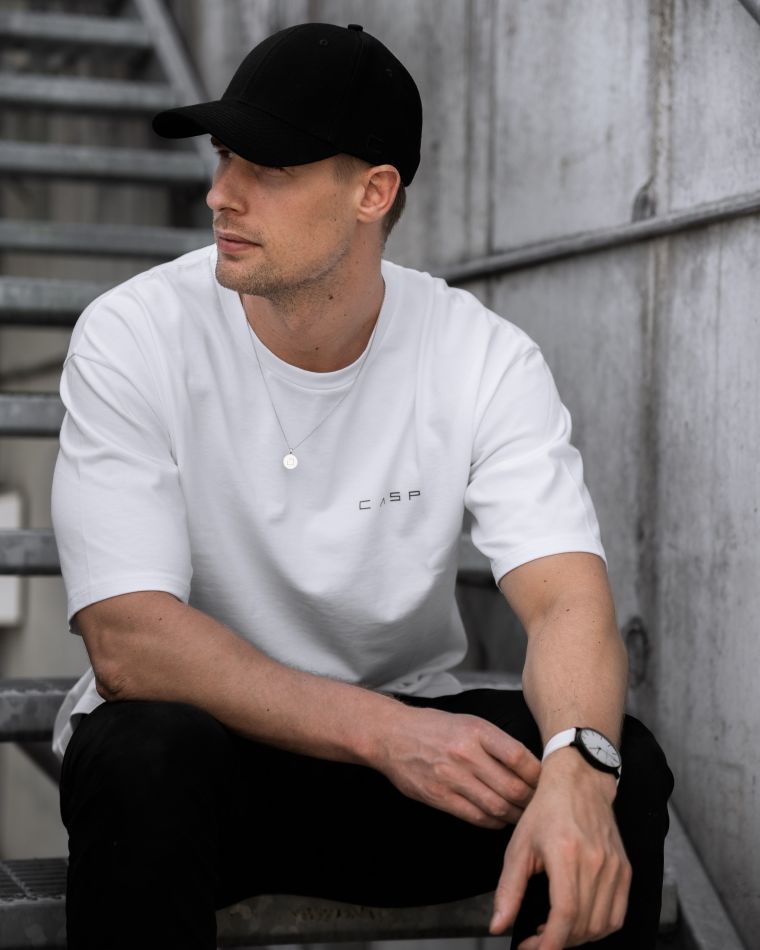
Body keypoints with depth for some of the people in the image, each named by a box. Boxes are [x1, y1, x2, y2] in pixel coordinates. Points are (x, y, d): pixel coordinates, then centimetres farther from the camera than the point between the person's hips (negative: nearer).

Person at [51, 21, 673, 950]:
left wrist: (577, 771, -42)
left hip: (404, 729, 2)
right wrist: (384, 732, -33)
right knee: (147, 754, -35)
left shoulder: (486, 360, -9)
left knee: (622, 764, -24)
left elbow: (568, 601, -19)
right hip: (204, 734, -1)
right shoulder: (132, 339, -15)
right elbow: (127, 638, -22)